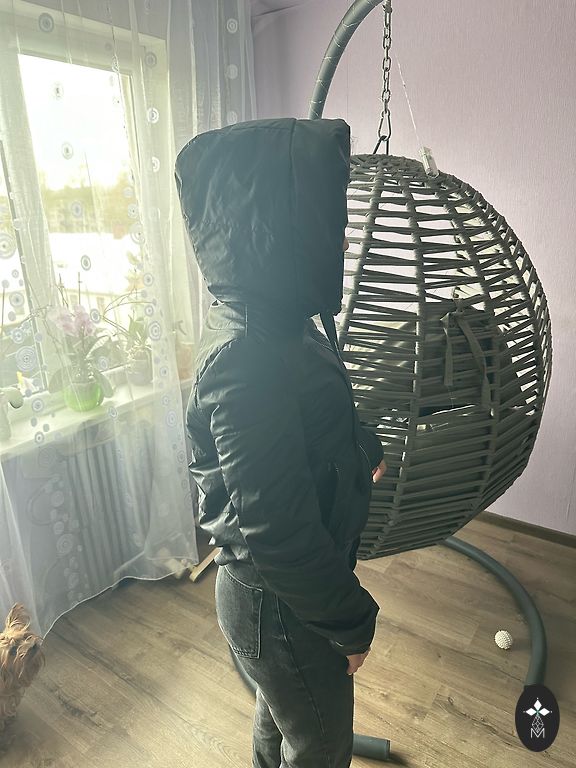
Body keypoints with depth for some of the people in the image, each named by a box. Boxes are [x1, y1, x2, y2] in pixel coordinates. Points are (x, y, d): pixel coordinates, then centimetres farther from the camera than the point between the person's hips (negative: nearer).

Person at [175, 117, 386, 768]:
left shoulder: (272, 322, -3)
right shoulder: (245, 355, -34)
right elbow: (277, 531, -30)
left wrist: (367, 451, 30)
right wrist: (352, 622, -14)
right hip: (284, 609, -8)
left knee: (279, 715, 33)